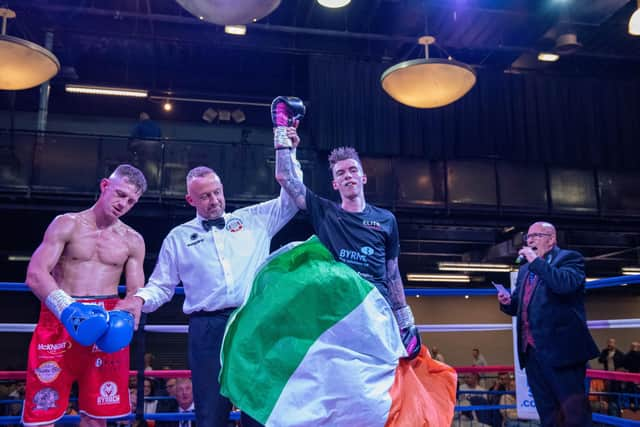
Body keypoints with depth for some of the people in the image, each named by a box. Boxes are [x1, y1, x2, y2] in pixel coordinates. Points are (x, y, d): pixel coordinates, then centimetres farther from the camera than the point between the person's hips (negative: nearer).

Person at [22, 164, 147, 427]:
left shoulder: (132, 241, 10)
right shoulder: (67, 224, 2)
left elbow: (136, 291, 8)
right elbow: (35, 275, -8)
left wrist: (123, 315, -15)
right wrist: (68, 308, -23)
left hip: (107, 322, 2)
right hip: (60, 319, -2)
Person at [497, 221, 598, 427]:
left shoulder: (569, 258, -2)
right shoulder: (525, 270, 20)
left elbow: (565, 284, -23)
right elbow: (520, 307, 23)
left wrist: (536, 261, -15)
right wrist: (507, 302, 1)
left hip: (561, 348, -7)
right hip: (532, 350, 7)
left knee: (574, 409, -3)